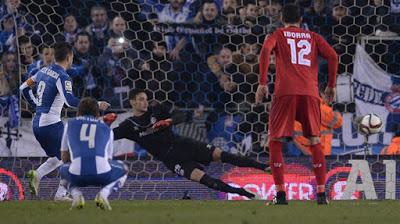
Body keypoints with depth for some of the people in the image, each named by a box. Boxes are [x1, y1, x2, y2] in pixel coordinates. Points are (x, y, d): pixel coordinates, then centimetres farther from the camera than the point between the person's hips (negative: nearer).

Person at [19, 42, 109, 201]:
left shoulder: (44, 71, 11)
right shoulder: (62, 77, -14)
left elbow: (24, 88, 20)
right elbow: (70, 101, -29)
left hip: (37, 124, 8)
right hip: (51, 124, -8)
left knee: (57, 158, 21)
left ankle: (36, 175, -2)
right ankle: (61, 194, -3)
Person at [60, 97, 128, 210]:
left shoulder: (70, 124, 24)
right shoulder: (106, 129, 25)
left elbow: (64, 157, 28)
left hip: (77, 175, 1)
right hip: (102, 174, -1)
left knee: (64, 170, 39)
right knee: (123, 170, 34)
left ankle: (76, 195, 8)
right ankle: (103, 194, 5)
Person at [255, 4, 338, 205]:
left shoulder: (277, 35, 15)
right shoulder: (313, 37, 21)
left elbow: (266, 50, -7)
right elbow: (332, 56, 7)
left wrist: (262, 83, -7)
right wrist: (331, 86, 15)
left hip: (285, 92, -2)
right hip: (310, 93, 2)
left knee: (275, 142, 5)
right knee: (315, 142, 13)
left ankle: (280, 193, -8)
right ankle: (321, 193, 3)